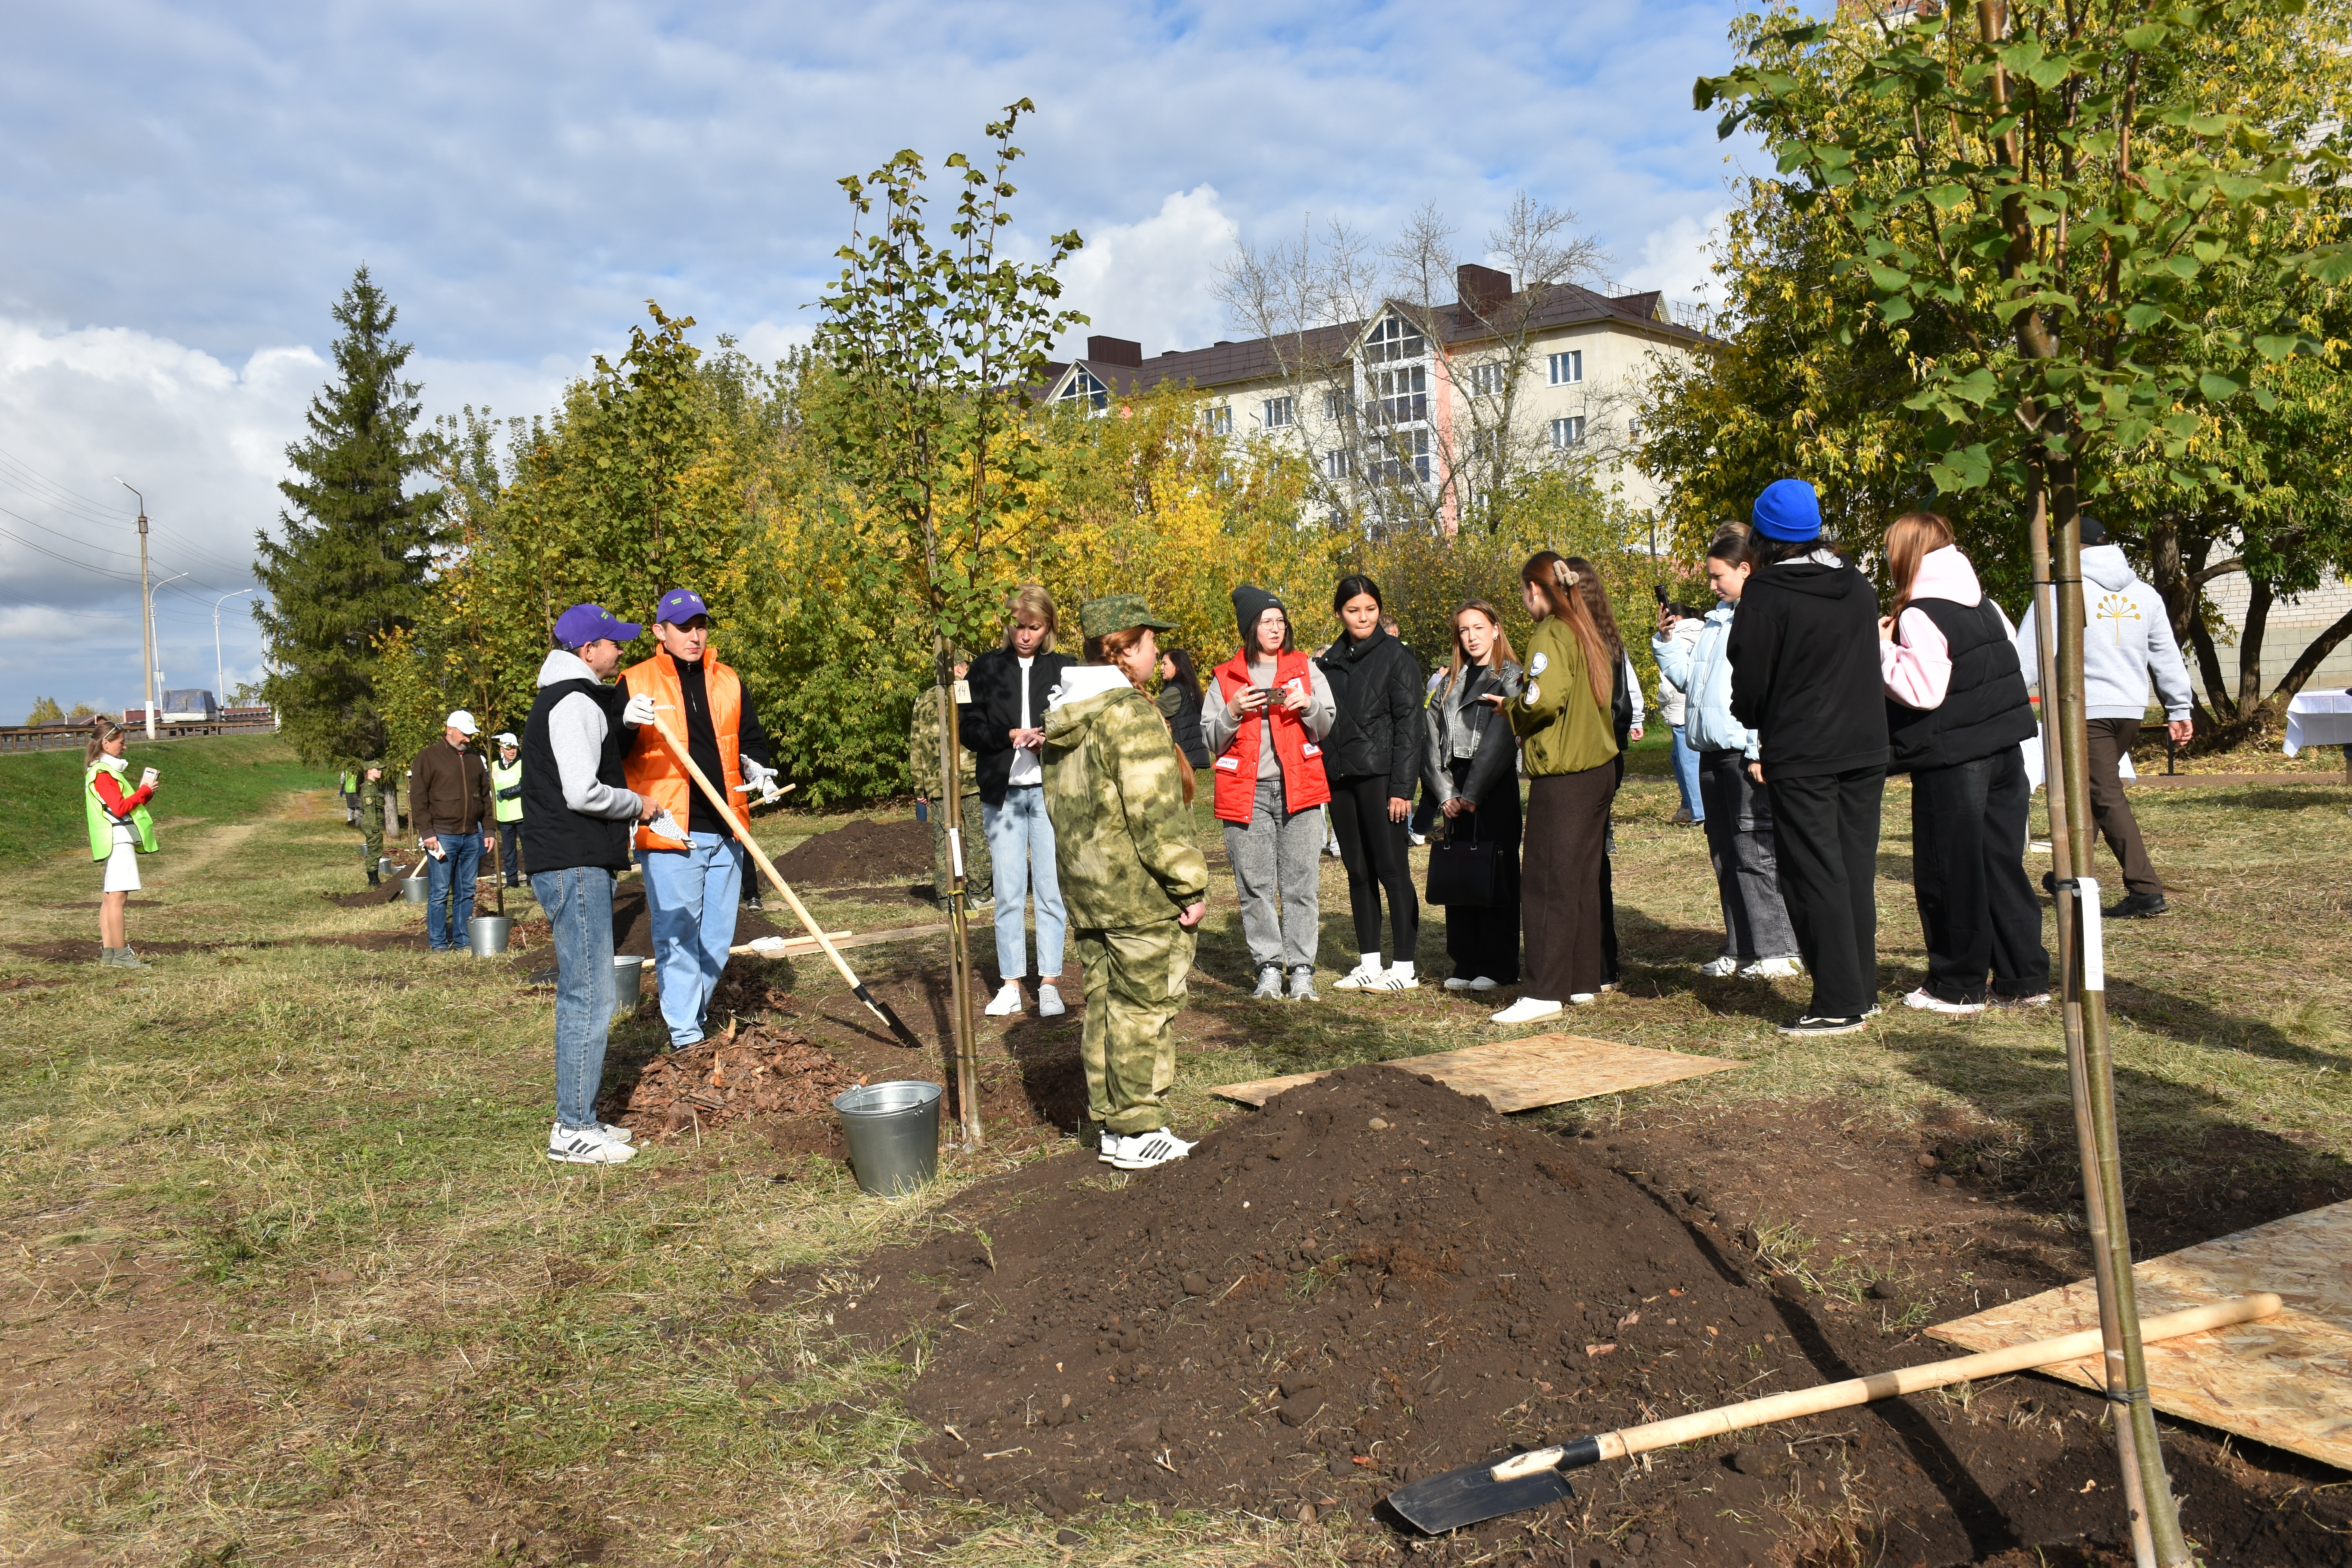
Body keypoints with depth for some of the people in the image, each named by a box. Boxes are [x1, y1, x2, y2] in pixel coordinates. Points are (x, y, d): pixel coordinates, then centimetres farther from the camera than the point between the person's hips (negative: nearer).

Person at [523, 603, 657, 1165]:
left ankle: (580, 1117, 24)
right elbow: (583, 792, -23)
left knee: (582, 997, 16)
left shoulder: (577, 699, 20)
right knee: (589, 999, -8)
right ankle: (573, 1130, -2)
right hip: (573, 867, -11)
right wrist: (638, 805, -7)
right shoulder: (574, 703, -14)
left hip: (579, 866, 11)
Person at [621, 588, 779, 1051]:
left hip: (725, 832, 5)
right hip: (668, 832, -5)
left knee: (717, 937, 11)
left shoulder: (728, 682, 14)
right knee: (677, 935, -4)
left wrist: (757, 767, 1)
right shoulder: (636, 683, 1)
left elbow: (753, 738, 22)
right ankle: (684, 1033, 2)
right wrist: (627, 723, -22)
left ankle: (690, 1011, 26)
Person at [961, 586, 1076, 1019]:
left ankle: (1050, 984, 6)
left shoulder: (1065, 669, 6)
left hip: (1050, 792, -1)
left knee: (1051, 890, -1)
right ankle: (1010, 985, 9)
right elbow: (970, 728, 3)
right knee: (1009, 893, 2)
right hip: (1002, 793, 1)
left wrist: (1049, 740, -14)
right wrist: (1011, 736, -14)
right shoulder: (986, 668, 7)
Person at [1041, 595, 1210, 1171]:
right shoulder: (1132, 714, -17)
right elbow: (1156, 815, -20)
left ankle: (1112, 1125, 23)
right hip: (1141, 893, -8)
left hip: (1086, 889, 9)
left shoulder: (1062, 717, 11)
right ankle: (1139, 1133, 8)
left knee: (1103, 1004, 14)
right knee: (1145, 1007, 1)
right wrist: (1190, 886, -14)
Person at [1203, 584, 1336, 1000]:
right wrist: (1232, 712, -10)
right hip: (1246, 792, 0)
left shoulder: (1306, 669, 11)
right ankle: (1268, 967, 9)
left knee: (1301, 884, -2)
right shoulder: (1225, 678, 9)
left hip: (1298, 789, 0)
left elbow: (1326, 729, 11)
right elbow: (1211, 739, 8)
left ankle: (1302, 969, 4)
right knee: (1255, 887, 0)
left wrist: (1309, 706, -8)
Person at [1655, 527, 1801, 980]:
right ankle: (1740, 949, 21)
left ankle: (1777, 950, 4)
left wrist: (1763, 749, -22)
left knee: (1755, 853, -4)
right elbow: (1687, 676, 23)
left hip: (1748, 754, -9)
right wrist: (1668, 640, 9)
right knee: (1725, 856, 13)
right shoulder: (1714, 622, 17)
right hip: (1713, 752, 9)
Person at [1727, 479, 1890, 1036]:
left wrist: (1752, 722, 12)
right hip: (1866, 750, 7)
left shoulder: (1765, 595, -11)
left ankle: (1838, 1003, -1)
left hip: (1801, 758, -6)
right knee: (1856, 870, 13)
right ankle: (1864, 989, 20)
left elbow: (1749, 682, -8)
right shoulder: (1860, 588, 8)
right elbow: (1869, 665, 17)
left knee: (1815, 876, -2)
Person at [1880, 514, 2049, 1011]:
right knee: (2004, 864, 13)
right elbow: (2014, 665, 17)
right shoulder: (1986, 606, 12)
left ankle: (1958, 985, 10)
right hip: (2004, 750, 8)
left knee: (1949, 873, 2)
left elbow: (1921, 690, -21)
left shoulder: (1919, 617, -14)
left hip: (1951, 760, -8)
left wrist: (1884, 648, -10)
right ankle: (2025, 978, 17)